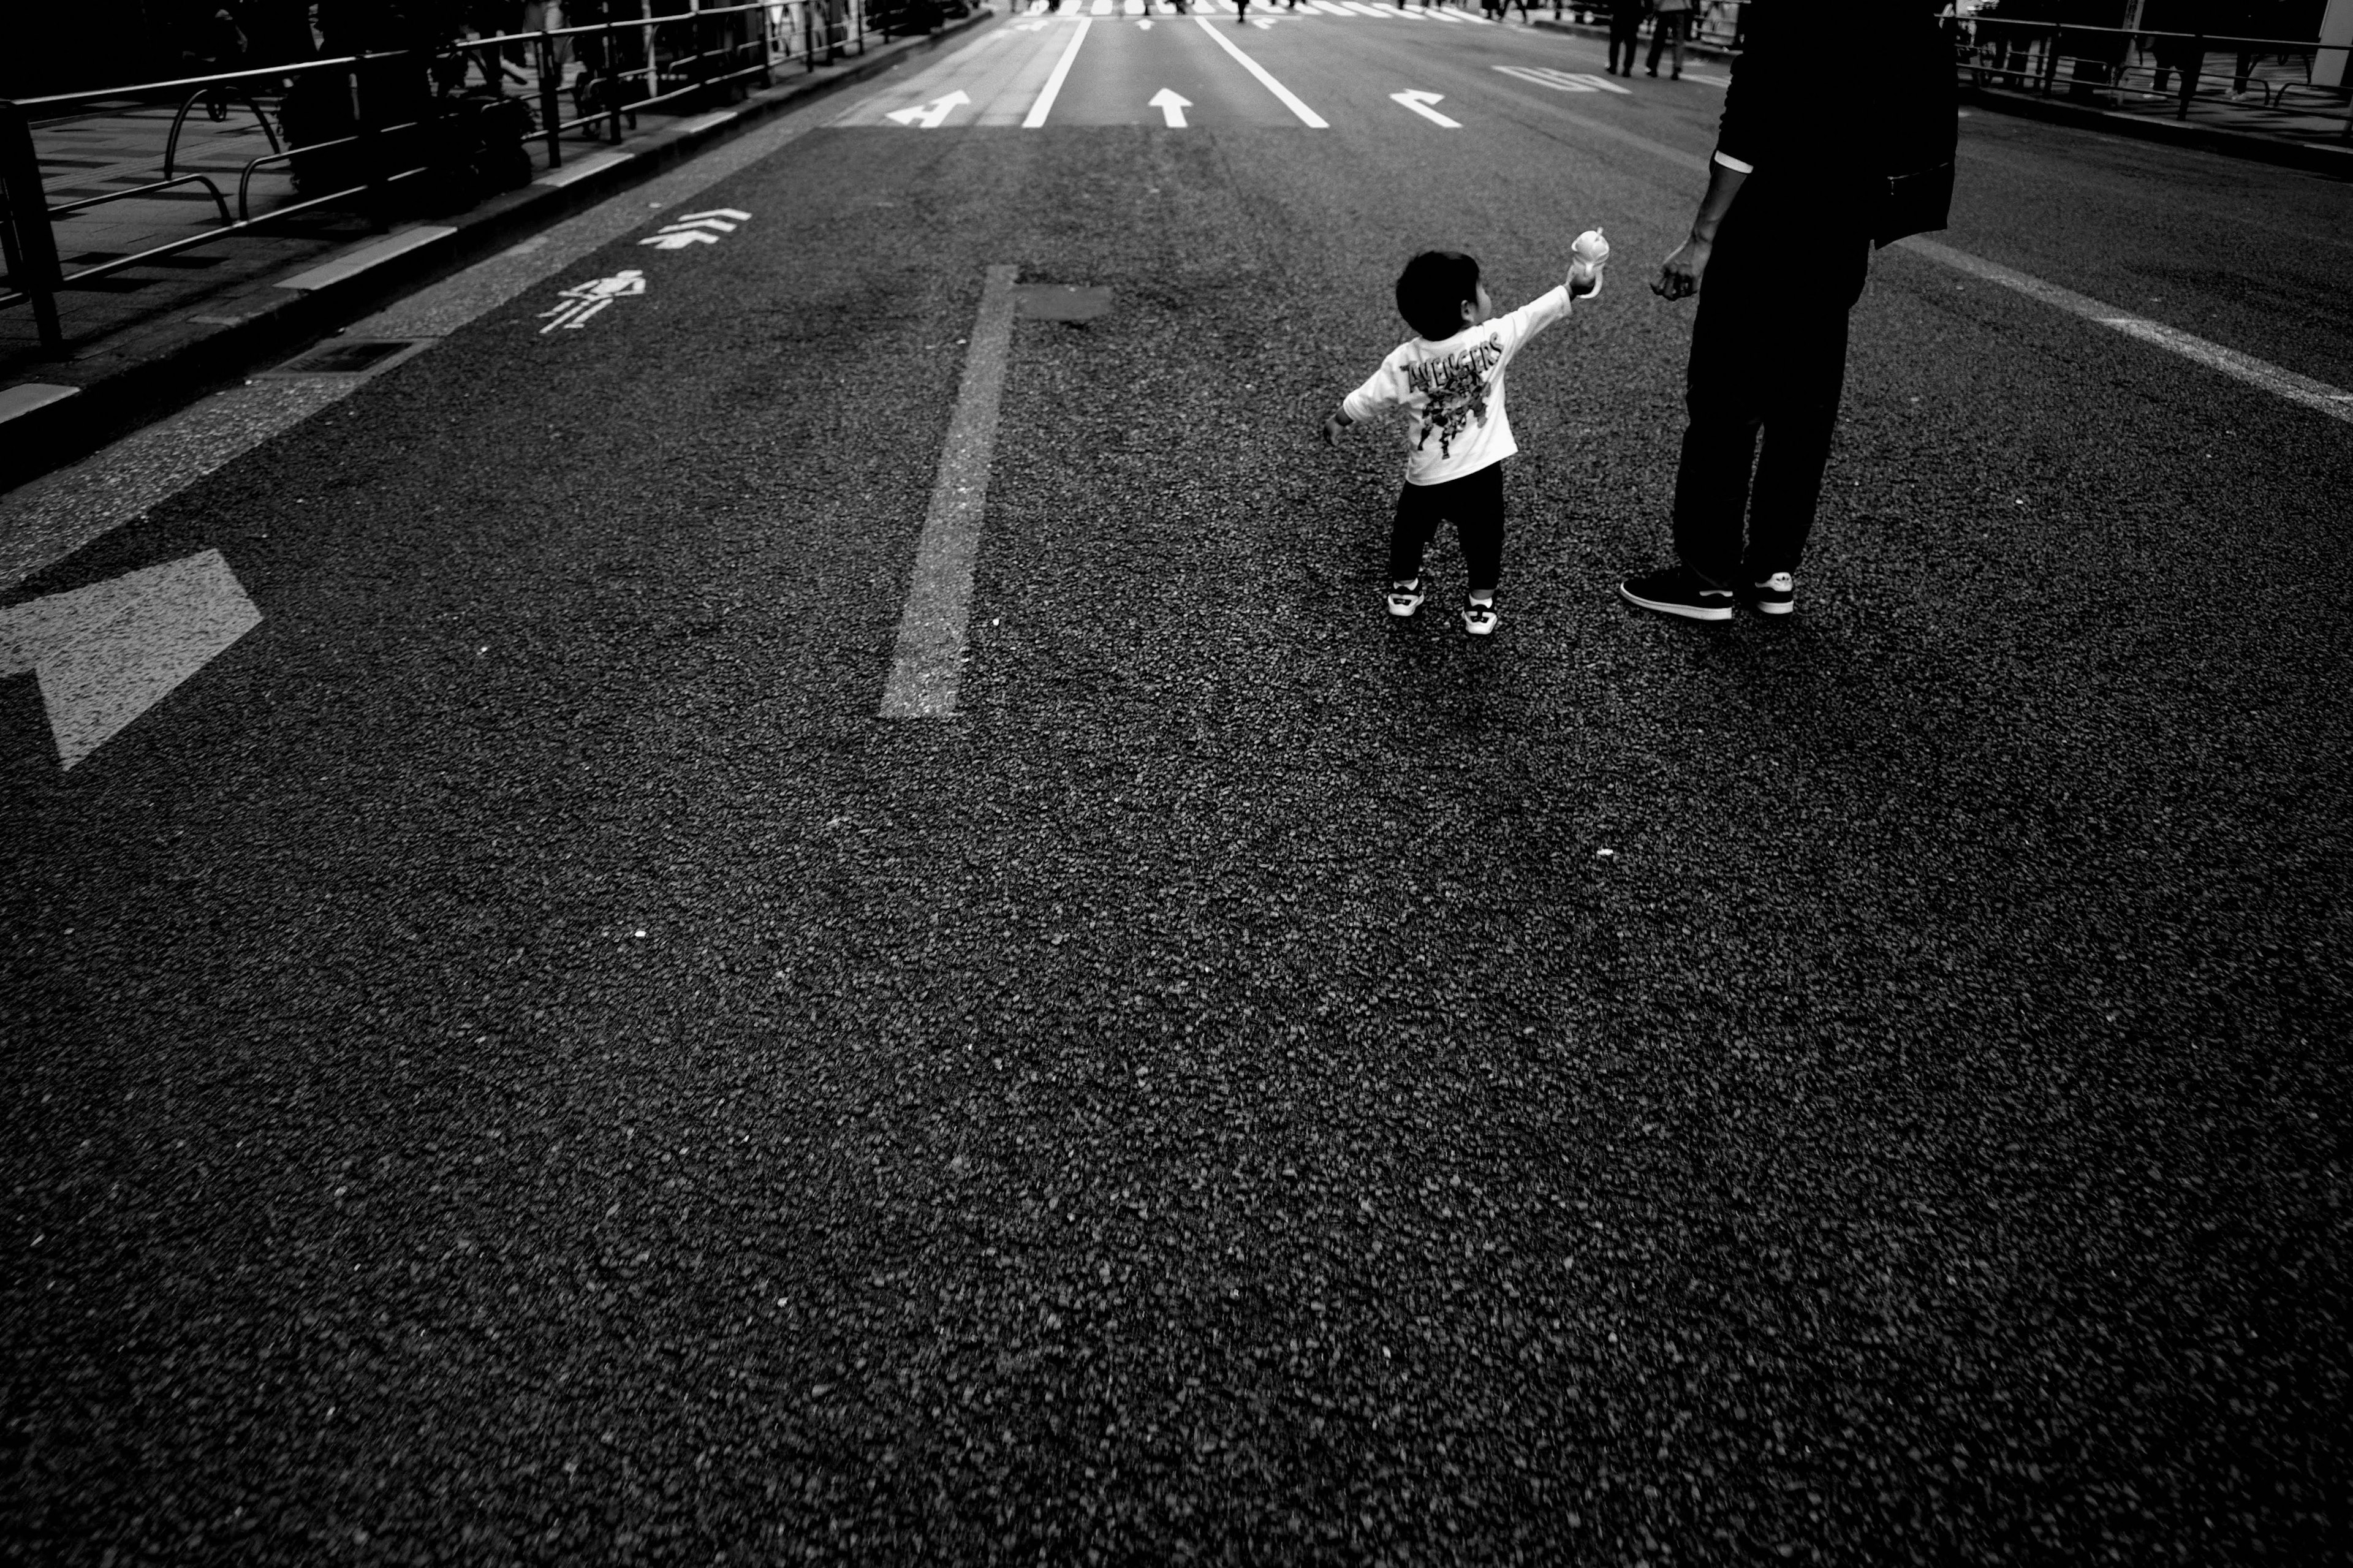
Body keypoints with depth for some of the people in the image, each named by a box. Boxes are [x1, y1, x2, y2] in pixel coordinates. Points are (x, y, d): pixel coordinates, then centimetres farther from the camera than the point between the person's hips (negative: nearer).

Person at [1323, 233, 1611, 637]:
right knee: (1483, 539, 18)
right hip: (1481, 473, -1)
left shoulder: (1403, 361, -13)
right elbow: (1544, 308, -9)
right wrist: (1578, 281, 5)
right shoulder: (1495, 339, -18)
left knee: (1410, 531, 26)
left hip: (1426, 477, 2)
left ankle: (1404, 589, 41)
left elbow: (1364, 401, -3)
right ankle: (1480, 605, 27)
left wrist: (1336, 421, 16)